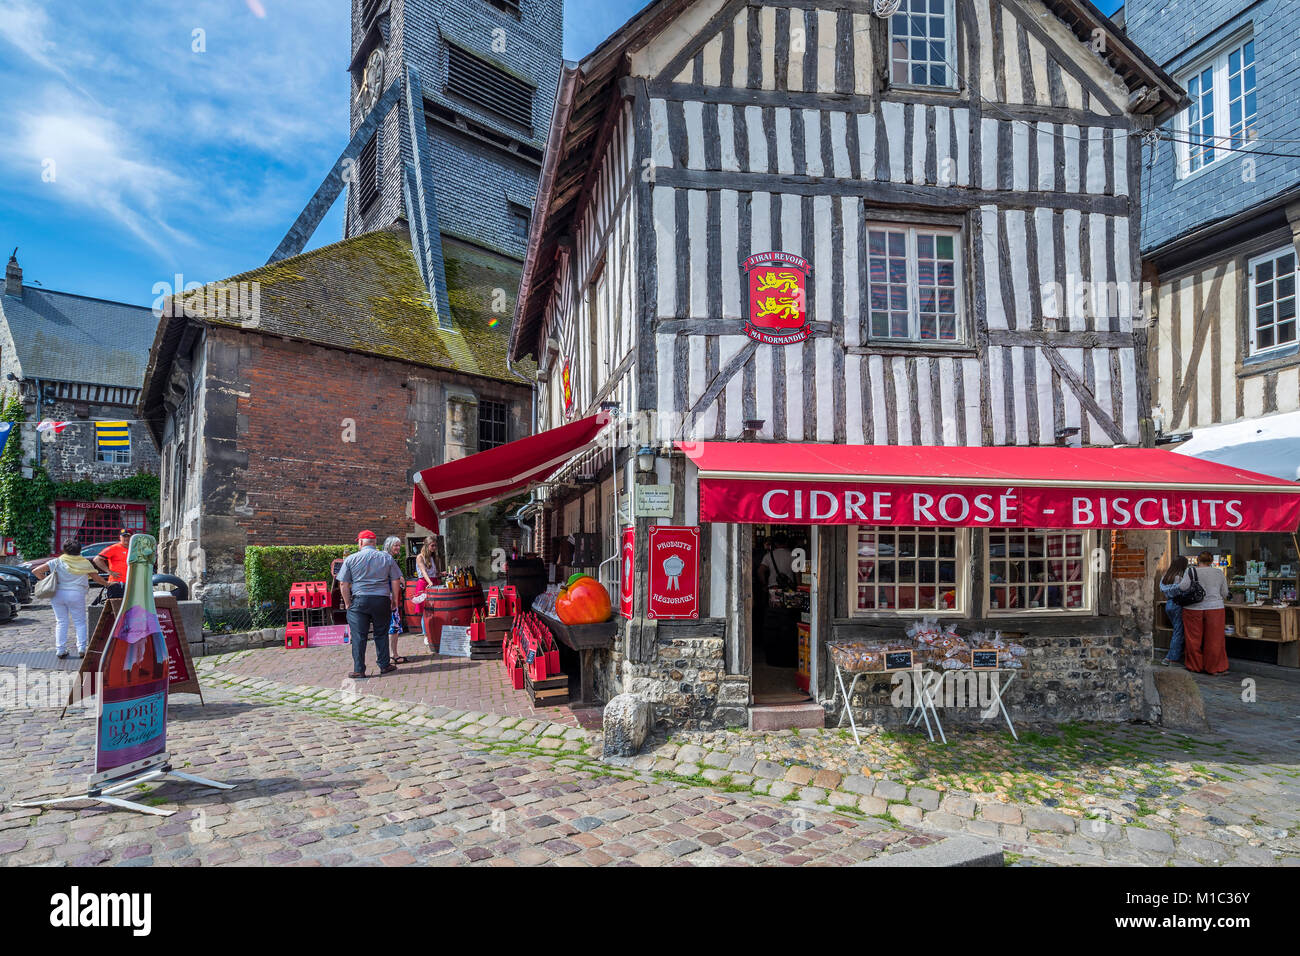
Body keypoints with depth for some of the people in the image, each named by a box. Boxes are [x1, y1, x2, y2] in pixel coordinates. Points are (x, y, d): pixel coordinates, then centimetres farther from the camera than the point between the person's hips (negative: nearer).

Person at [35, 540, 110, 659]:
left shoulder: (57, 562, 3)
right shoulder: (84, 563, 3)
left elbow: (37, 571, -3)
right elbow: (96, 578, 10)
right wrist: (107, 583, 27)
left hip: (58, 594, 1)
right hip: (76, 595, -1)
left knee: (61, 623, 10)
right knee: (80, 622, 8)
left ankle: (60, 650, 10)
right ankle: (81, 649, 0)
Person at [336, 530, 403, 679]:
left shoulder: (351, 559, 0)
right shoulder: (387, 557, 3)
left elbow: (343, 584, -1)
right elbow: (396, 580, 3)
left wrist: (347, 603, 8)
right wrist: (395, 599, 12)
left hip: (359, 600, -1)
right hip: (382, 600, 1)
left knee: (359, 636, 4)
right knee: (381, 634, 12)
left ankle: (359, 670, 6)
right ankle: (384, 665, 18)